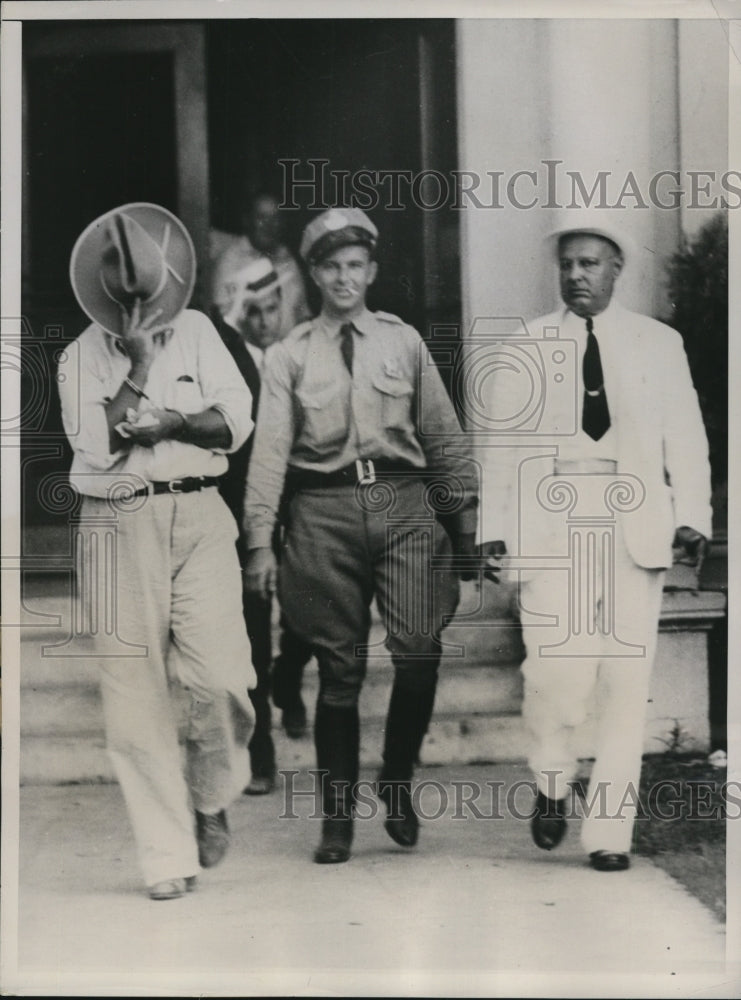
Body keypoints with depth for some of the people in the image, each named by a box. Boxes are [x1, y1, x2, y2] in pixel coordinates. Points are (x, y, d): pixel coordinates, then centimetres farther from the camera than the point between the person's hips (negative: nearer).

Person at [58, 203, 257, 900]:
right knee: (135, 693, -2)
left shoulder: (196, 332, 12)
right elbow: (96, 447, -8)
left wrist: (172, 424, -9)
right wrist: (136, 368, -9)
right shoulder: (80, 357, 8)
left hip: (199, 518, 1)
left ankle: (211, 799, 17)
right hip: (117, 524, 0)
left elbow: (236, 422, 3)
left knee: (221, 678, -13)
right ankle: (168, 857, 5)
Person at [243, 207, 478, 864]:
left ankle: (397, 781, 10)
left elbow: (444, 433, 14)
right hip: (325, 508, -1)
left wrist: (465, 513, 11)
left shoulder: (403, 341, 12)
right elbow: (270, 449, 2)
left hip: (402, 501, 1)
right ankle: (338, 816, 11)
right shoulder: (291, 355, 7)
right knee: (340, 669, 1)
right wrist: (260, 541, -6)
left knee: (420, 651, -13)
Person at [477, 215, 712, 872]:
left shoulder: (659, 343, 12)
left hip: (636, 530, 1)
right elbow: (503, 443, 9)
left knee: (627, 684, -2)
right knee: (557, 676, -14)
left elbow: (685, 438, 8)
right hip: (550, 529, -1)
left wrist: (692, 518, -4)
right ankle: (553, 785, 14)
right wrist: (495, 528, 1)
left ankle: (609, 834, 6)